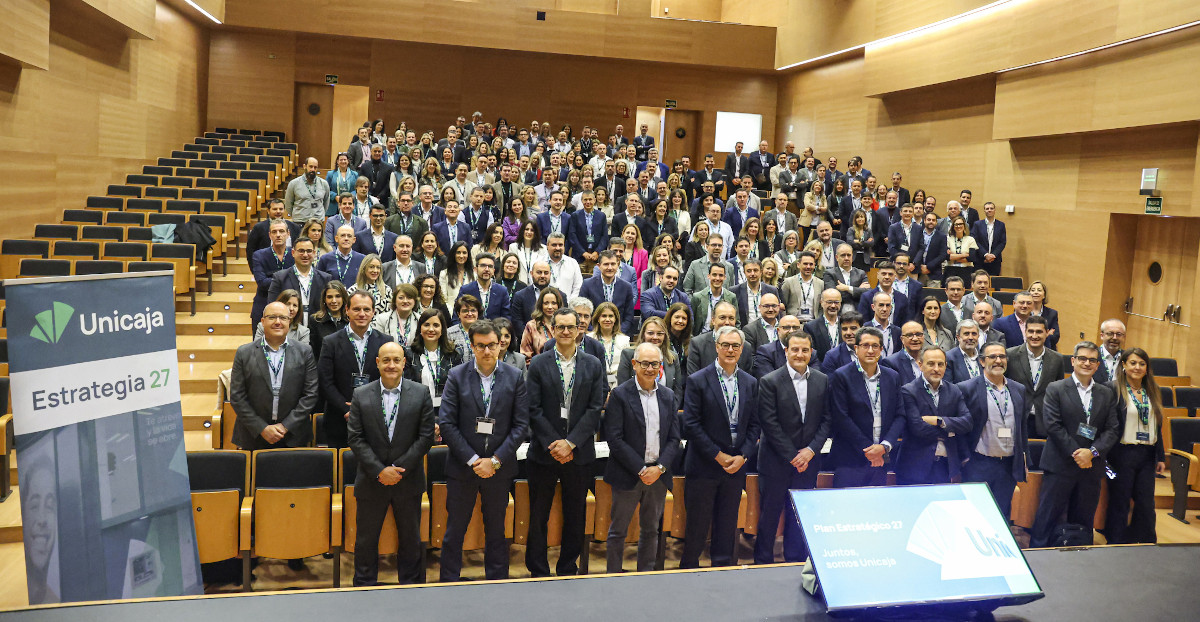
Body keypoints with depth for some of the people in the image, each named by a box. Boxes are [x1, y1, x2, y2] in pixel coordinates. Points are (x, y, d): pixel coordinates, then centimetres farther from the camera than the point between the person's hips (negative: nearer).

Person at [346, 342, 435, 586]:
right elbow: (355, 438, -5)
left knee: (410, 539, 12)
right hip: (371, 481, 0)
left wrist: (398, 468, -13)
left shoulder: (421, 394, -3)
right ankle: (363, 588, 26)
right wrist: (380, 471, -14)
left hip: (408, 481, 0)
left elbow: (426, 437, -6)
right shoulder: (361, 395, -1)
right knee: (366, 539, 11)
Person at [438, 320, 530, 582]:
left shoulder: (515, 377, -1)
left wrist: (495, 460, -11)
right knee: (454, 531, 8)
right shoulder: (457, 376, -3)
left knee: (496, 531, 13)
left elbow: (521, 425, -3)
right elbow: (447, 423, -7)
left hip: (499, 468, 1)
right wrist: (473, 460, -12)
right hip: (462, 467, -1)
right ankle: (448, 586, 21)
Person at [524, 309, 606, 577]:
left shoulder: (593, 365, 4)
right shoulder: (539, 364, 1)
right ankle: (538, 572, 17)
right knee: (538, 515, 5)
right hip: (544, 452, -1)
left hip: (579, 453, 1)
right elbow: (534, 409, -4)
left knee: (574, 515, 9)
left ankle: (568, 570, 23)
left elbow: (595, 409, -2)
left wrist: (570, 443, -12)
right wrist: (554, 444, -12)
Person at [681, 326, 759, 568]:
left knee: (727, 527, 12)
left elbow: (754, 424, 8)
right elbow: (691, 424, -10)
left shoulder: (750, 383, 8)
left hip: (736, 466, 4)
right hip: (704, 466, -4)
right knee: (697, 526, 3)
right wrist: (718, 455, -12)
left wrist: (743, 456, -6)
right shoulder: (698, 381, -6)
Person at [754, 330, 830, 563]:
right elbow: (769, 424, -11)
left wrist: (811, 450, -9)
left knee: (799, 515, 11)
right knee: (770, 514, 4)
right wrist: (792, 456, -12)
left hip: (808, 460, 3)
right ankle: (763, 564, 17)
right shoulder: (769, 382, -8)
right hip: (776, 461, -3)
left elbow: (826, 419, 4)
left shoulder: (822, 381, 5)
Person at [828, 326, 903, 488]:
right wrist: (867, 449, -10)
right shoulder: (841, 376, -4)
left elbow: (899, 416, 8)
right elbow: (841, 418, -10)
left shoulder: (893, 377, 10)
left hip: (880, 460, 4)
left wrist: (885, 446, -7)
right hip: (849, 461, -4)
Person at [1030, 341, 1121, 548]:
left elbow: (1113, 429, 4)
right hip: (1060, 465, -4)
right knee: (1047, 517, -1)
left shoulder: (1107, 394, 11)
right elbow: (1053, 425, -9)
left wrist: (1092, 451, -12)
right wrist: (1076, 454, -15)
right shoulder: (1055, 389, -2)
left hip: (1091, 467, 4)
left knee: (1083, 520, 11)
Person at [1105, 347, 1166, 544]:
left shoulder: (1152, 391, 11)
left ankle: (1147, 544, 21)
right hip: (1123, 454, -5)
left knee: (1146, 504, 7)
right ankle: (1117, 546, 14)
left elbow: (1157, 425, 15)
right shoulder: (1113, 389, -8)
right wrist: (1106, 456, -13)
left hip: (1147, 455, 5)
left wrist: (1160, 456, 12)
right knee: (1120, 503, 3)